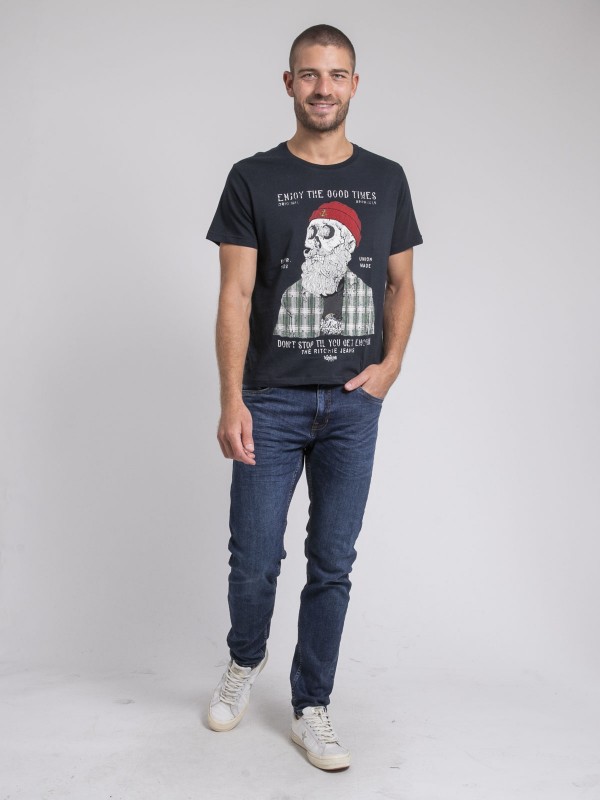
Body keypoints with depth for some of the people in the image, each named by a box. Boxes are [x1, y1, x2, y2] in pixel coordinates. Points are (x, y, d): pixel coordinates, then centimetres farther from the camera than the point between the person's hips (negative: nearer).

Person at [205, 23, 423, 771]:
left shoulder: (385, 179, 9)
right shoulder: (254, 178, 0)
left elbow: (400, 284, 13)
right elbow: (235, 296, -5)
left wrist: (390, 364, -3)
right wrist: (231, 400, -13)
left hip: (353, 404, 2)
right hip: (272, 401, -2)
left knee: (332, 564, 7)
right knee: (254, 559, 3)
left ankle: (310, 709, 24)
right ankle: (245, 659, 35)